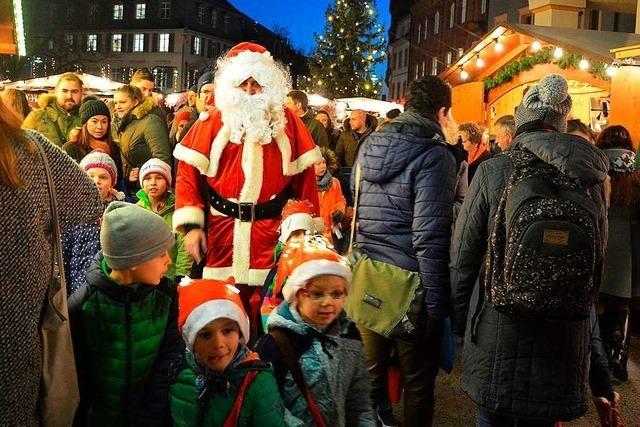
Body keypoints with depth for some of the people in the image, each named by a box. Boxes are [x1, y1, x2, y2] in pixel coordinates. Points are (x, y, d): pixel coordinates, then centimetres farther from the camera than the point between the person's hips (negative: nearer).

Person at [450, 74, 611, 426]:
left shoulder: (493, 172, -11)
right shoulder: (591, 181, -1)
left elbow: (462, 258, -7)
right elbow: (598, 264, 9)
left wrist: (459, 319, 7)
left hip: (496, 334, -3)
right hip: (565, 341, 3)